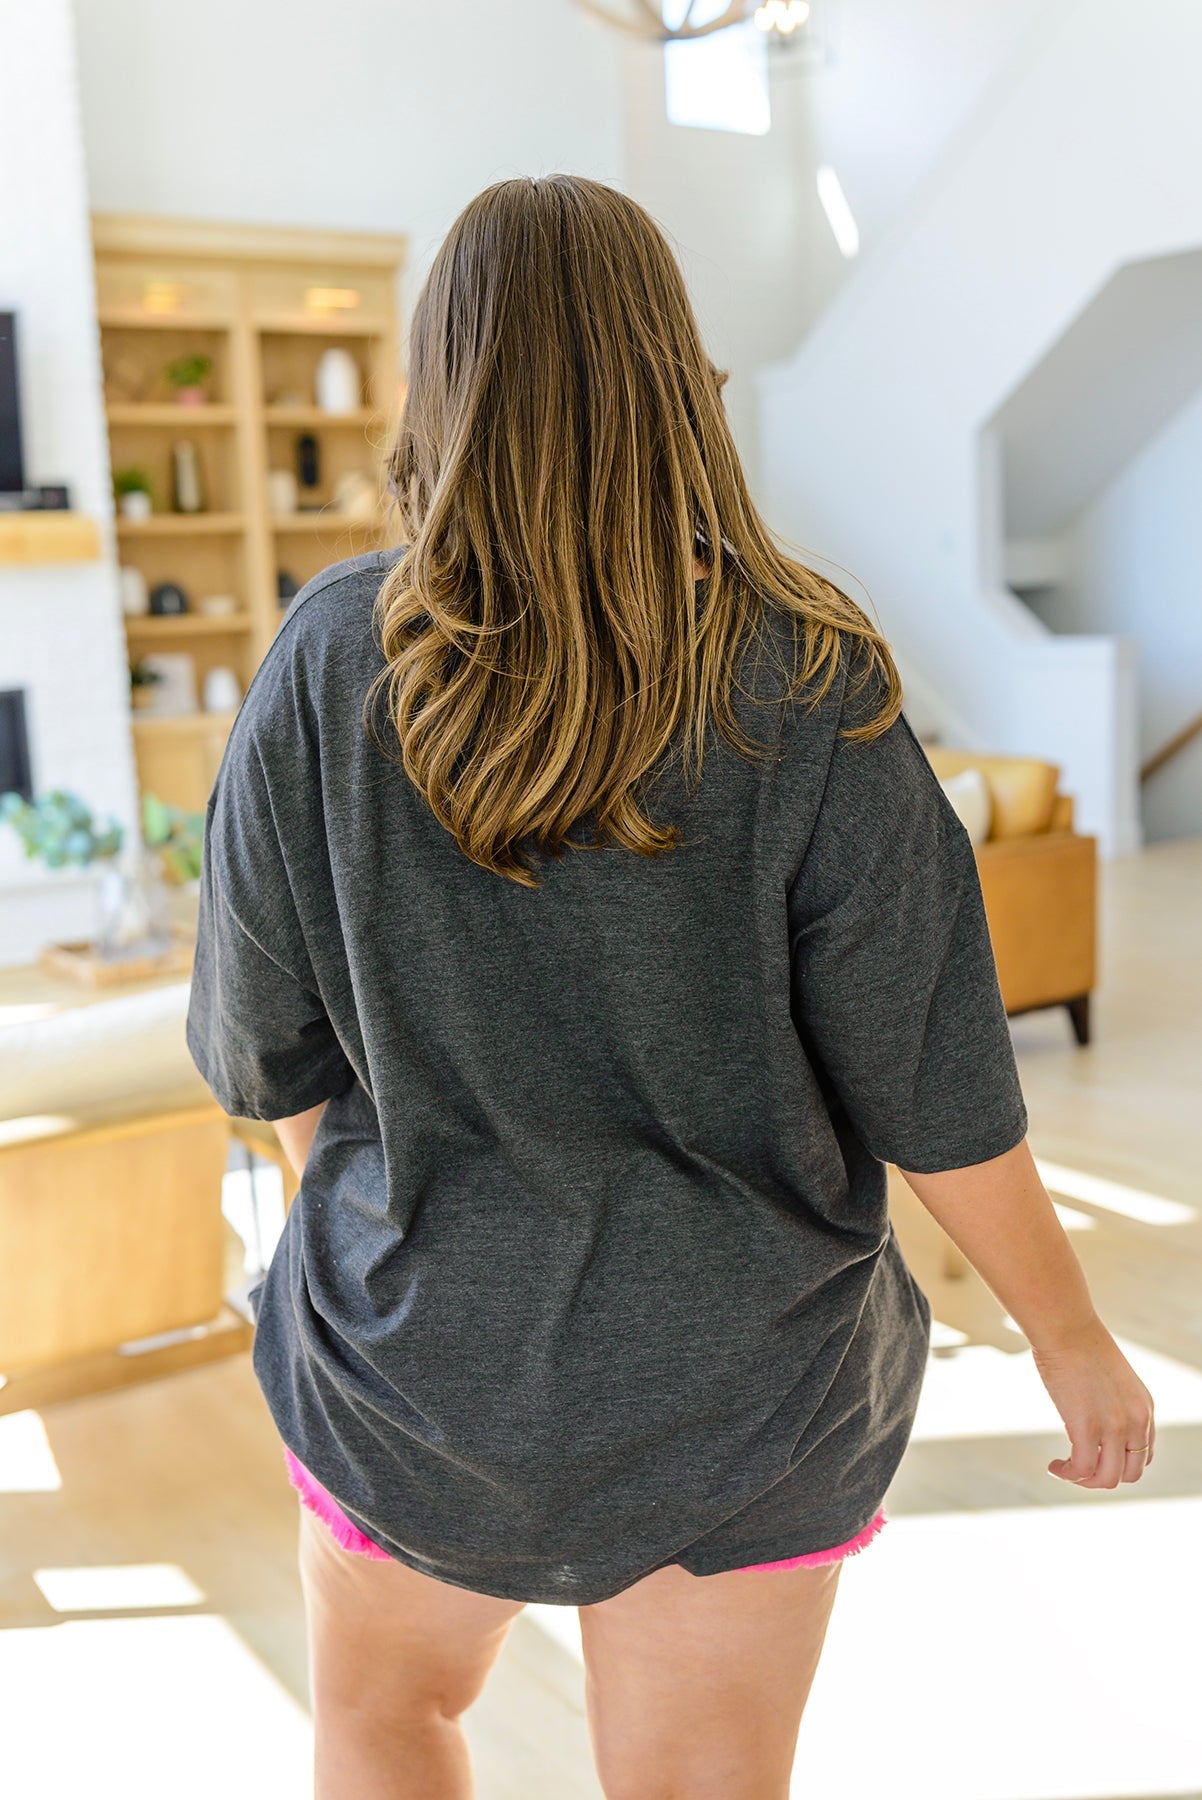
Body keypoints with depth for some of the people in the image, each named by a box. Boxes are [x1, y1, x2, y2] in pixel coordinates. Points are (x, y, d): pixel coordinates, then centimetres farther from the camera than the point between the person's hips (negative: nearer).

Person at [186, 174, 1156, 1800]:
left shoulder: (335, 662, -15)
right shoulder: (805, 691, -17)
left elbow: (263, 1042, -4)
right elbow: (934, 1087, -14)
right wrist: (1074, 1336, 2)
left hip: (424, 1348, 1)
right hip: (740, 1390, 0)